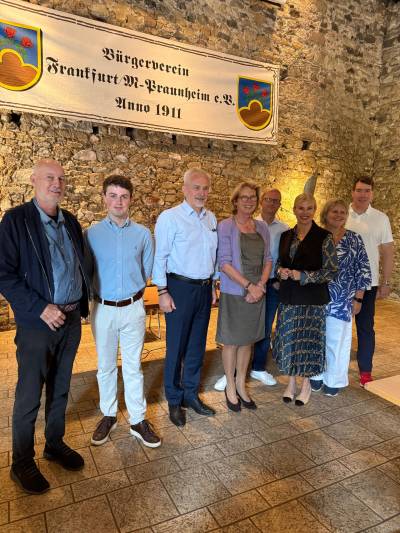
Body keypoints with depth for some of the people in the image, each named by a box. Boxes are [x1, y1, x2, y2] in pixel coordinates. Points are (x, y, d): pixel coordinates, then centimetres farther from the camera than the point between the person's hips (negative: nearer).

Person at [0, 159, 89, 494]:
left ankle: (55, 444, 39)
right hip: (37, 323, -5)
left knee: (60, 389, 19)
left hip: (71, 319, 5)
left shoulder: (71, 222, 7)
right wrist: (41, 309, -18)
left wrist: (81, 305, 6)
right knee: (29, 397, 9)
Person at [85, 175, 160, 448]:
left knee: (133, 367, 9)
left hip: (133, 308, 0)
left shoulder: (143, 234, -2)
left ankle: (138, 420, 23)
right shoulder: (92, 234, -4)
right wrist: (103, 291, 4)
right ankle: (109, 415, 33)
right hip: (103, 309, 1)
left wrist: (131, 290, 8)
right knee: (106, 366, 14)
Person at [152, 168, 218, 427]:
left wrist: (213, 285, 14)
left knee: (198, 345, 15)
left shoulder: (211, 218, 9)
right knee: (176, 347, 5)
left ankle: (191, 394, 32)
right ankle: (174, 401, 23)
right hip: (180, 288, -6)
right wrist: (163, 292, -13)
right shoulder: (170, 217, -9)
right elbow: (160, 257, -10)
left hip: (204, 288, 6)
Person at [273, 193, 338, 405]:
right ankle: (291, 382, 29)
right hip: (288, 297, 4)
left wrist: (303, 276, -17)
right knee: (288, 340, 9)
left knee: (308, 340, 6)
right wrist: (281, 271, -5)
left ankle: (306, 384, 27)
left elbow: (332, 271, -9)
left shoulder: (324, 237, -8)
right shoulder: (286, 236, 8)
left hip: (313, 298, -4)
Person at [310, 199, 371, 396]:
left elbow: (363, 270, 0)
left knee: (337, 340, 9)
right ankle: (316, 375, 30)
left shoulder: (354, 239, -1)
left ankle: (334, 380, 27)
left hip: (341, 300, -1)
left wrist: (358, 299, -3)